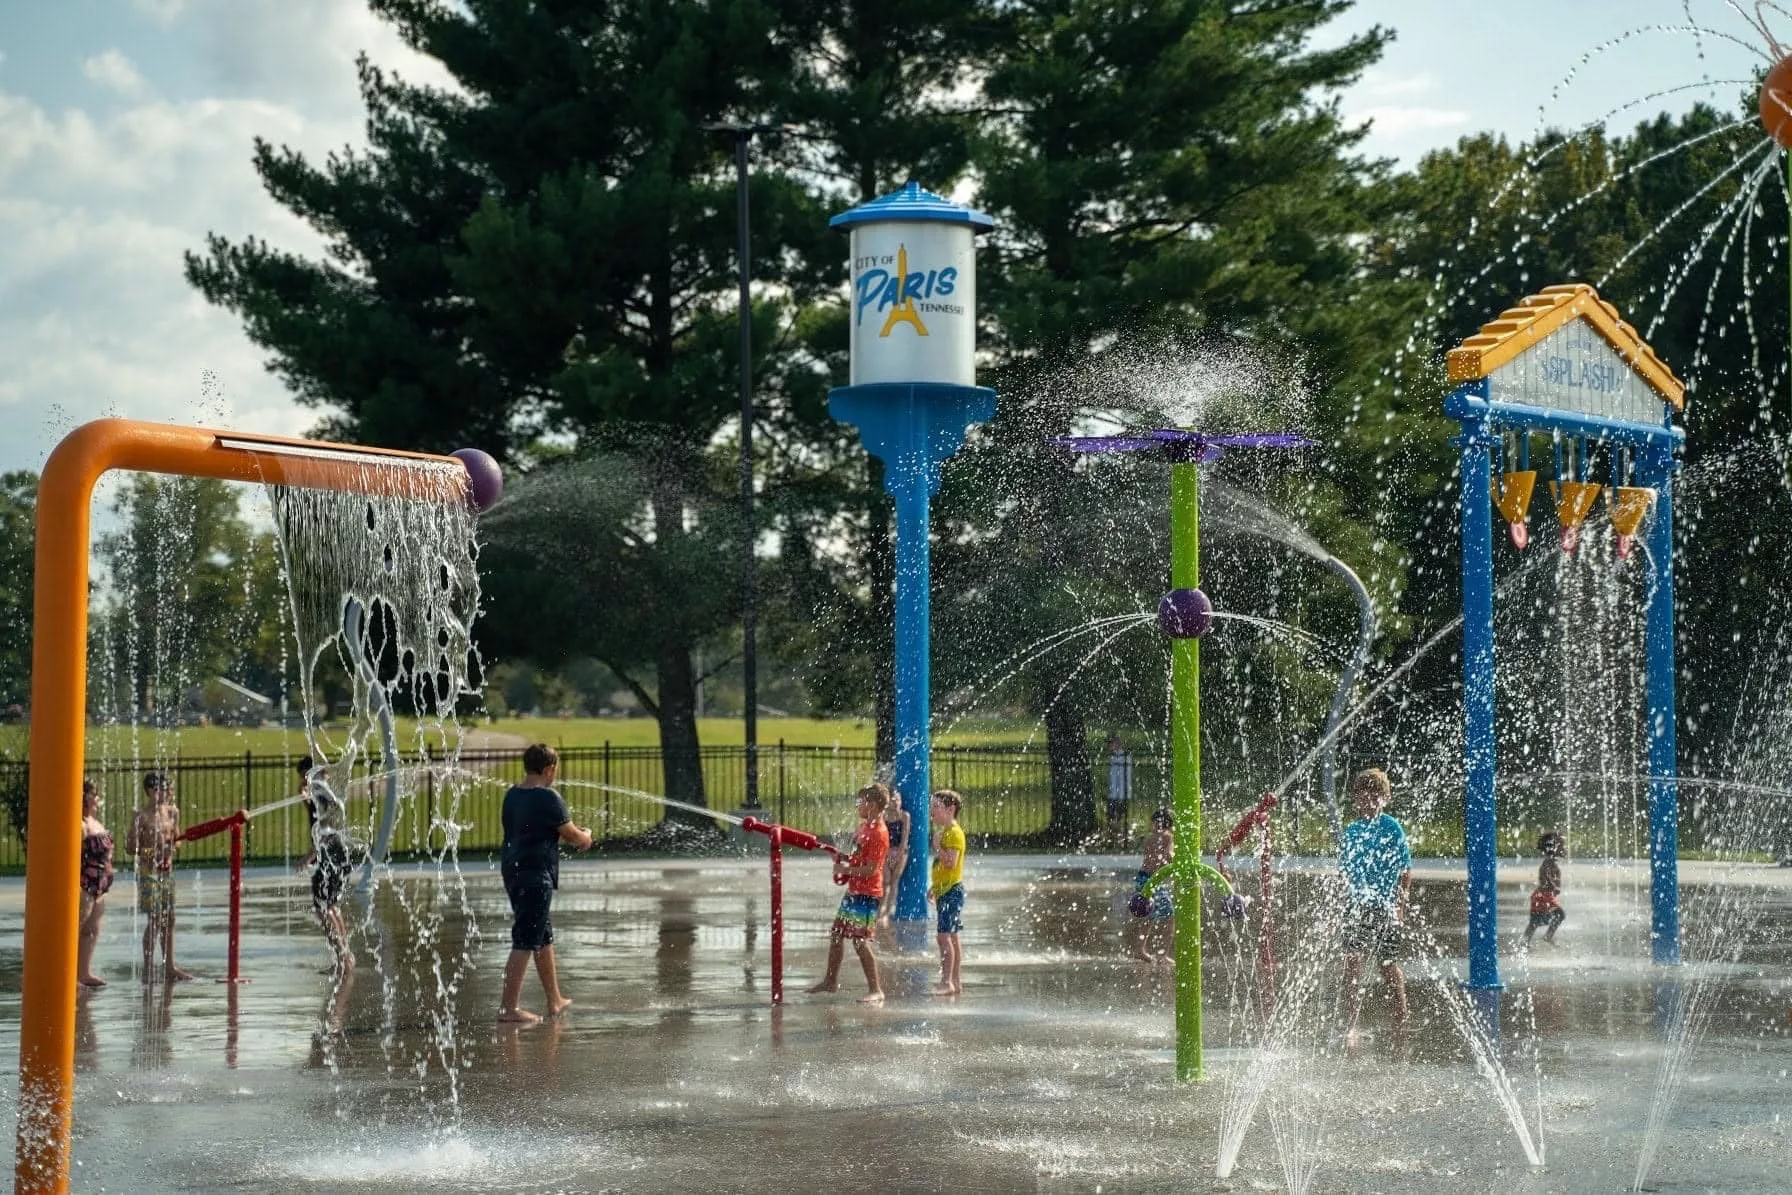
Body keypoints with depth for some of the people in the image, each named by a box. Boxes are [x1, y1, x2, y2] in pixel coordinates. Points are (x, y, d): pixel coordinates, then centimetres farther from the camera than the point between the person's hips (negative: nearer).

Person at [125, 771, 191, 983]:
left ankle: (169, 967, 16)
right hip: (149, 871, -6)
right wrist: (153, 851, -23)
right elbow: (131, 847, -11)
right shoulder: (142, 817, -11)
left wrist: (173, 844, -3)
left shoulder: (172, 812, 7)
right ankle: (148, 969, 1)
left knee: (169, 918, 9)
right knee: (154, 919, -6)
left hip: (167, 869, 7)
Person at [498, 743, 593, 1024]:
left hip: (513, 870, 9)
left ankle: (555, 1001, 30)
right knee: (525, 942, -7)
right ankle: (509, 1007, -8)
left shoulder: (512, 795, 11)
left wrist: (574, 837, 26)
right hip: (536, 875, -9)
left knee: (544, 937, 20)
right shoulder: (548, 798, -14)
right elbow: (573, 836, -6)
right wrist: (586, 837, 17)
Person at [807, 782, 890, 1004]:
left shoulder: (879, 833, -18)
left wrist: (845, 869, -13)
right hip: (853, 891, 10)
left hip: (867, 894, -10)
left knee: (860, 940, -13)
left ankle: (875, 990, -9)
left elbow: (870, 870, -22)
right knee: (836, 934, 16)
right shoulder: (864, 826, 12)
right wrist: (844, 859, 9)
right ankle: (831, 981, 29)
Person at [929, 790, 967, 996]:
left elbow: (950, 862, -26)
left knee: (944, 935, -14)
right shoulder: (946, 832, 17)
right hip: (945, 891, 11)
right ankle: (956, 982, 14)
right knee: (952, 936, 11)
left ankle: (947, 982, -14)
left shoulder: (954, 833, -15)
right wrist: (934, 886, 25)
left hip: (951, 891, -11)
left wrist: (937, 846, -17)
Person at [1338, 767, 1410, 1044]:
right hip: (1357, 907, 4)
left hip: (1385, 907, -4)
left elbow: (1405, 871, -4)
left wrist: (1401, 905, -11)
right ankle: (1350, 1024, -8)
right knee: (1352, 962, -7)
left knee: (1388, 964, 7)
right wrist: (1345, 904, 11)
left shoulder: (1392, 829, -5)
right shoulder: (1352, 830, 9)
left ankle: (1401, 1021, 23)